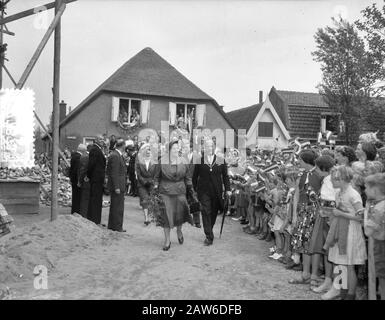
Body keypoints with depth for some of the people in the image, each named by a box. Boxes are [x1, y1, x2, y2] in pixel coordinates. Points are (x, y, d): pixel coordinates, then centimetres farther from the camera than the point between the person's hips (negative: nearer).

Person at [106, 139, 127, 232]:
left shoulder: (117, 155, 14)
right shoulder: (115, 156, -18)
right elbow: (114, 173, -21)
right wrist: (117, 187, -22)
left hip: (118, 186, 10)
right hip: (117, 185, -10)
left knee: (114, 206, 17)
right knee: (118, 207, -3)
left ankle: (111, 226, 26)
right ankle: (117, 227, 4)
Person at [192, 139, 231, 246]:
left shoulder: (221, 160, 6)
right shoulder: (199, 160, 2)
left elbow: (225, 176, 8)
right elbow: (195, 176, 6)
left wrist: (227, 189, 1)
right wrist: (194, 189, 4)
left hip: (217, 192, 2)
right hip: (204, 191, -2)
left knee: (214, 213, 8)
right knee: (206, 212, -8)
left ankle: (209, 232, 30)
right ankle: (209, 237, -5)